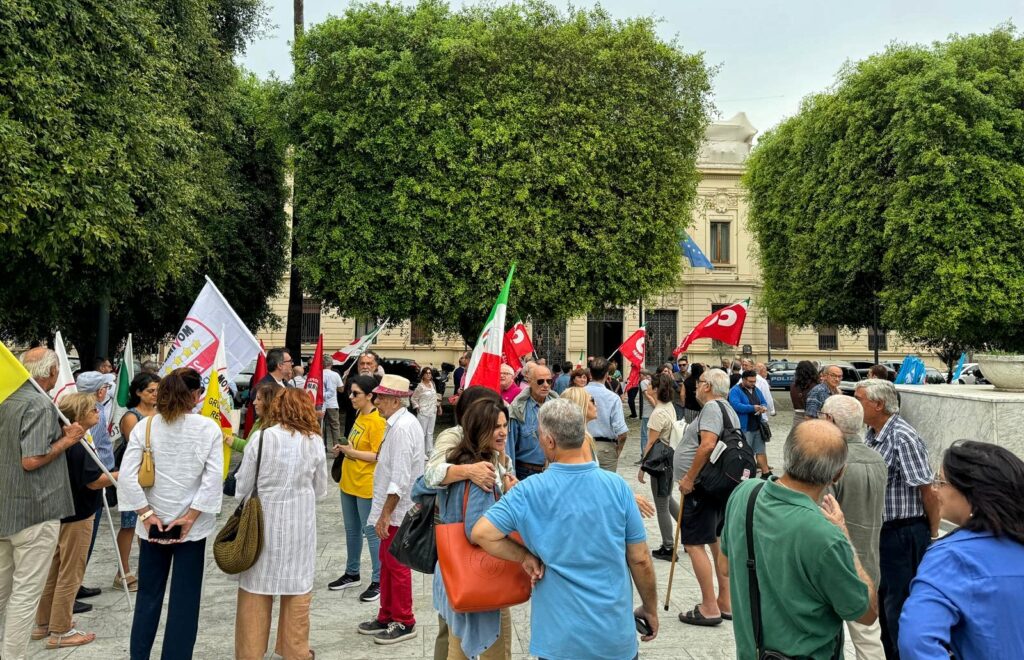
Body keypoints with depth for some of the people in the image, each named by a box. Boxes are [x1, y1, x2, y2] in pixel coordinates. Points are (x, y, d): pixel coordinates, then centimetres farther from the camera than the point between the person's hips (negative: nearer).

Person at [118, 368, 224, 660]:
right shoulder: (208, 428, -9)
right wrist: (190, 517, -10)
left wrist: (147, 514, -5)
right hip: (192, 525, -2)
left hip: (153, 523, 3)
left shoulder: (145, 426, -3)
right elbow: (213, 479, -15)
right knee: (185, 599, 7)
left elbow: (126, 476, -8)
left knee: (148, 595, 17)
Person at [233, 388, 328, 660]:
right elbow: (320, 490, 4)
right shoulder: (315, 442, -5)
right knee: (298, 586, 13)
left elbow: (242, 486, -2)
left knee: (256, 587, 11)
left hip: (263, 521, -1)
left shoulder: (261, 438, -9)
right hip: (300, 524, 1)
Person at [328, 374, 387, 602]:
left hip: (366, 485, -9)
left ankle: (379, 581, 11)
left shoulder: (377, 421, -19)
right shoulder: (360, 415, 9)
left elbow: (379, 456, -21)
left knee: (371, 532, 0)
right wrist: (344, 448, 4)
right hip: (349, 482, 9)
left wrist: (352, 452, -18)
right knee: (352, 531, 19)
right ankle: (352, 574, 34)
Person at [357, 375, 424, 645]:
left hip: (398, 510, -10)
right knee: (387, 563, 18)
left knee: (396, 567, 3)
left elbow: (400, 479, -25)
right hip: (393, 509, 10)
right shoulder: (399, 423, 9)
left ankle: (404, 623, 18)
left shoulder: (403, 428, -22)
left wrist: (385, 515, -21)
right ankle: (387, 617, 32)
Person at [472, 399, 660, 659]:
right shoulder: (617, 486, -9)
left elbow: (481, 533, -19)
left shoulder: (530, 491, -13)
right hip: (617, 635, 2)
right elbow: (640, 560, -3)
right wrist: (650, 609, 11)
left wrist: (526, 557, -6)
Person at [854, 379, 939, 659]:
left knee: (899, 603, 3)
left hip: (903, 533, -9)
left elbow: (927, 491, -18)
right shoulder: (872, 433, 5)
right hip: (879, 530, 9)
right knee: (882, 596, 21)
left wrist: (933, 535, -9)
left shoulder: (903, 439, -22)